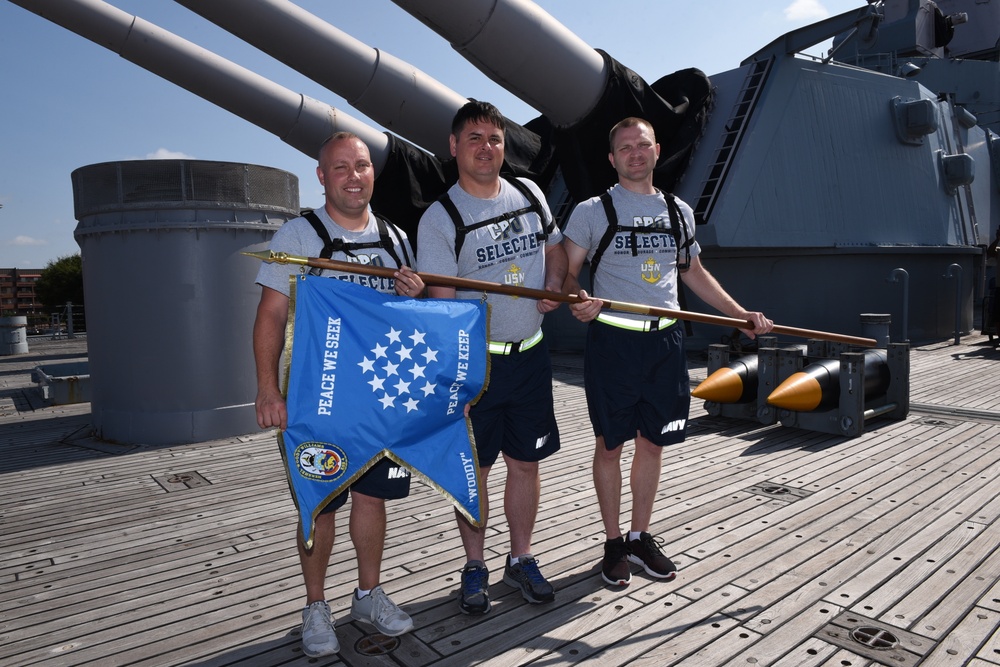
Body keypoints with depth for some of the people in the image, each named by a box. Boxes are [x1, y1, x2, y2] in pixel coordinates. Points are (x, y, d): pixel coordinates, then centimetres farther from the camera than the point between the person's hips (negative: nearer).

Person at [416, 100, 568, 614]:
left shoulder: (529, 193, 7)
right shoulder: (440, 218, -9)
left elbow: (555, 248, 20)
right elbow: (442, 305, -13)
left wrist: (555, 285, -2)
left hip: (531, 355, 4)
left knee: (526, 462, 12)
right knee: (475, 470, 6)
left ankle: (520, 560, 30)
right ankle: (474, 568, 26)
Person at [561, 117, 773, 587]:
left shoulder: (679, 211, 13)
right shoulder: (592, 211, -1)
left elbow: (695, 273, 21)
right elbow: (567, 274, -3)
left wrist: (741, 313, 14)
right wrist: (577, 300, -26)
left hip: (665, 341, 4)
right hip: (613, 341, -4)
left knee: (653, 442, 11)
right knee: (611, 444, 4)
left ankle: (641, 537, 28)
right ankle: (613, 543, 21)